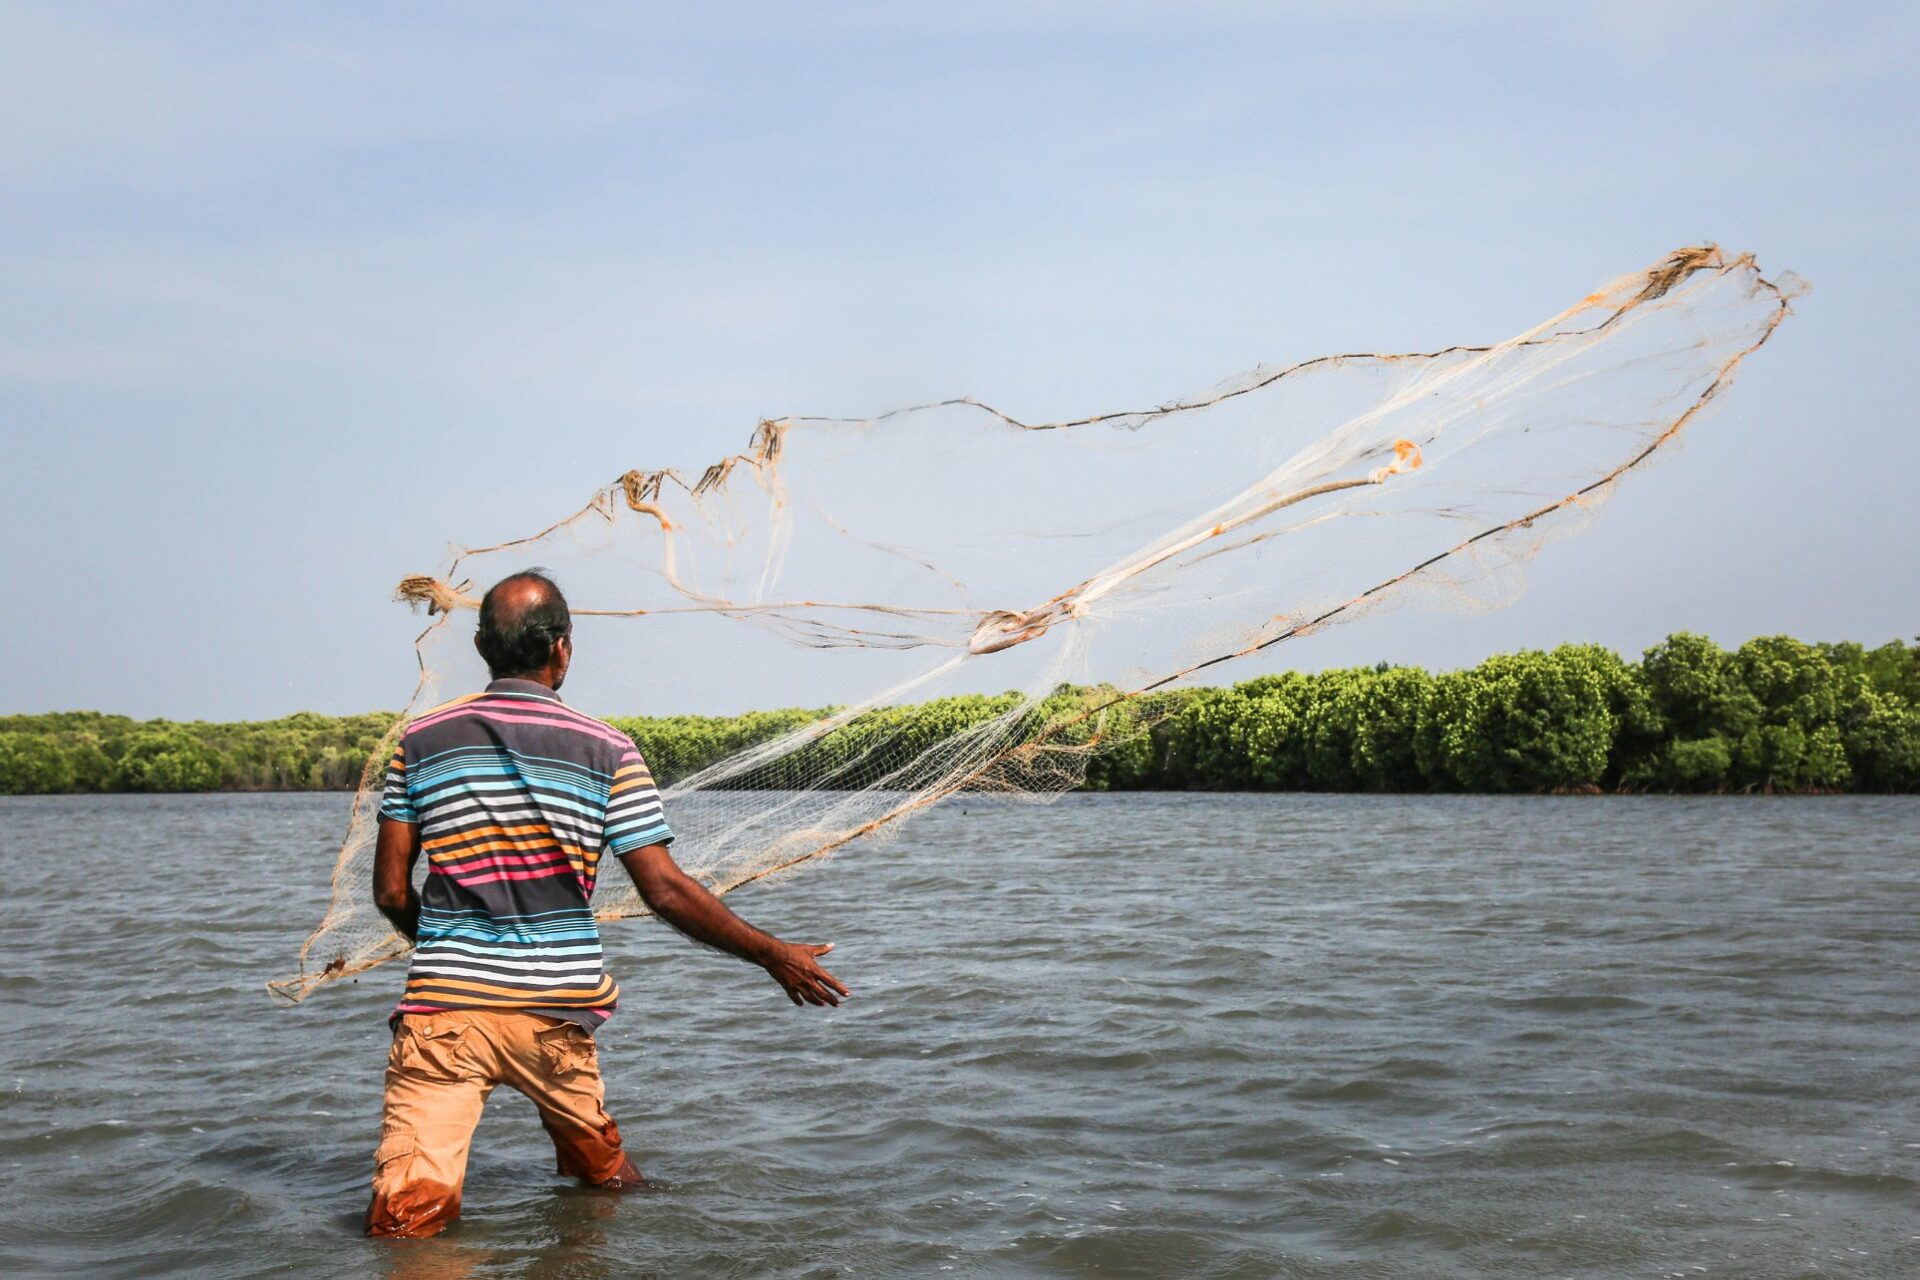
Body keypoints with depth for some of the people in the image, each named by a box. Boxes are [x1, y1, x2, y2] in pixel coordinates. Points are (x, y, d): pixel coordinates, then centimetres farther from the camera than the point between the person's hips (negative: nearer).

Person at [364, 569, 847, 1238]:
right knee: (603, 1171, 24)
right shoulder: (607, 751, -2)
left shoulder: (422, 739, 3)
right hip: (558, 1009, 1)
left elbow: (391, 892, 5)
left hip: (444, 1004, 0)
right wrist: (775, 955, 6)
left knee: (405, 1217, -7)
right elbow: (666, 892, -5)